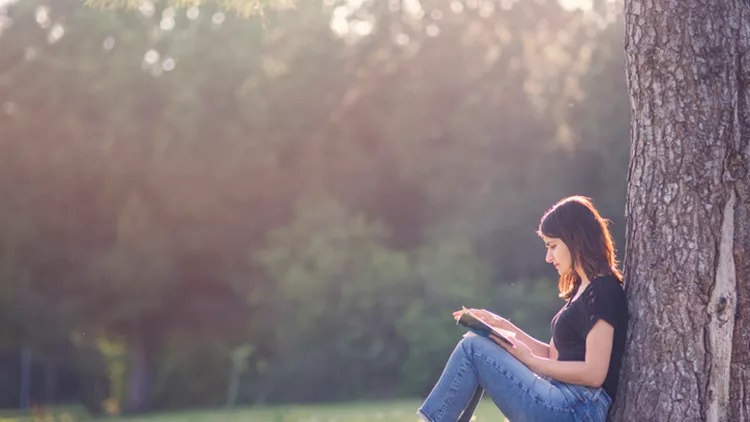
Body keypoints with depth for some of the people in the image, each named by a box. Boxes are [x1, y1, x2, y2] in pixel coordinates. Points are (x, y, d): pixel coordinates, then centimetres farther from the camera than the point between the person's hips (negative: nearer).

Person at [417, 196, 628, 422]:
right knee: (476, 347, 9)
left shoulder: (603, 292, -10)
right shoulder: (582, 289, 20)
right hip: (563, 401, 10)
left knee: (474, 348, -12)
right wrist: (503, 326, 12)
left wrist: (529, 360, -10)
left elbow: (594, 373, -17)